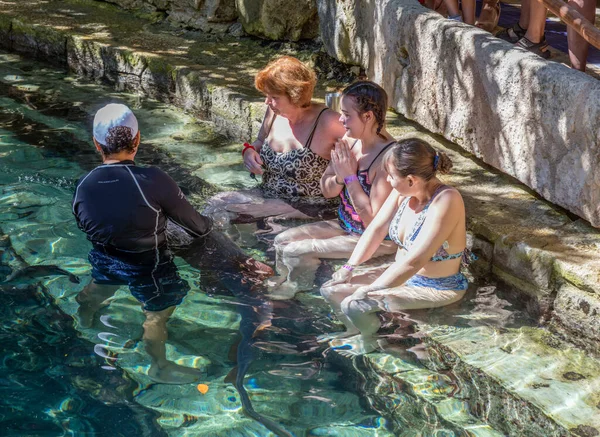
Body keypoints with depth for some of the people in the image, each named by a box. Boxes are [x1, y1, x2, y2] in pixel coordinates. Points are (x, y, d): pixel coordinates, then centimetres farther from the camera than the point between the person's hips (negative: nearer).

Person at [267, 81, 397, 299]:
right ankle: (283, 288, 20)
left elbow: (374, 221, -28)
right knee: (282, 241, 0)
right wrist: (340, 177, -17)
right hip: (345, 225, 8)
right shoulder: (349, 141, -4)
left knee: (295, 252, -15)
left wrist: (350, 177, -26)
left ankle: (297, 293, 12)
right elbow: (327, 190, 6)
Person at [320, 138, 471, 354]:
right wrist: (349, 268, -3)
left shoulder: (446, 200, -31)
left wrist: (367, 291, -27)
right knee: (330, 290, 2)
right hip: (402, 273, 8)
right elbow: (377, 228, 3)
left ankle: (368, 344, 9)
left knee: (353, 304, -22)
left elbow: (414, 261, -33)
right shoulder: (404, 191, -9)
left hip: (436, 289, -8)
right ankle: (354, 331, 29)